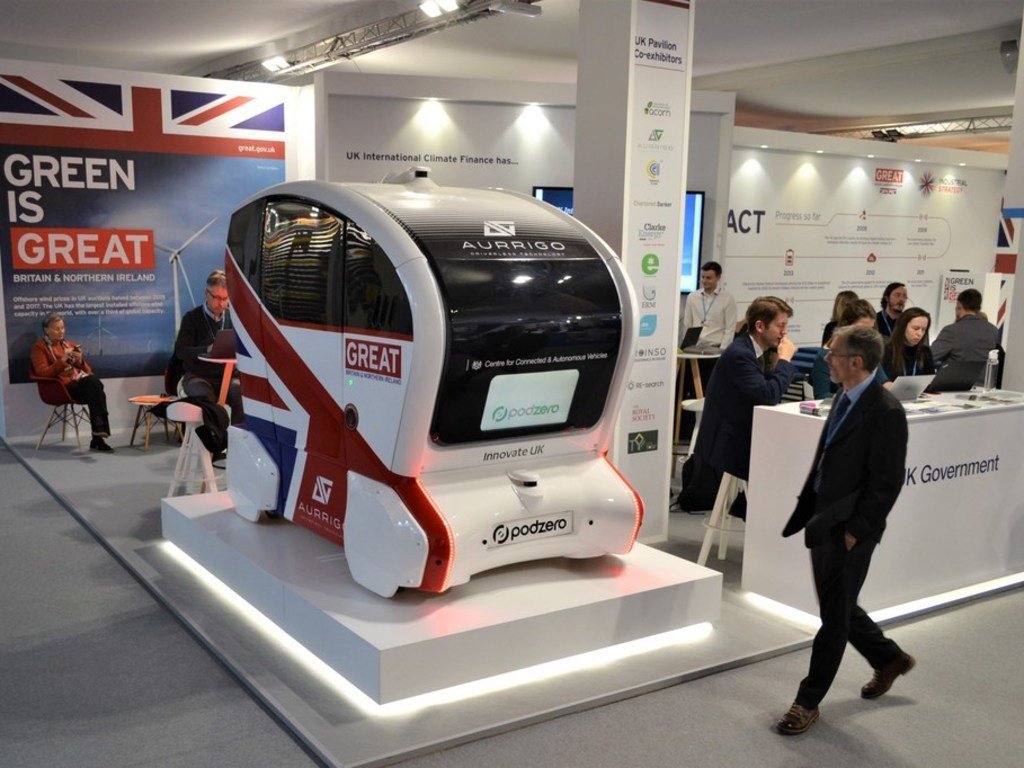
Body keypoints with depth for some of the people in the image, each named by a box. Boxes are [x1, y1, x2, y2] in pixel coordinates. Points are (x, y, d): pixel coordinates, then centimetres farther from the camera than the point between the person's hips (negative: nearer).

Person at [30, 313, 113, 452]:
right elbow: (43, 373, -8)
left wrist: (80, 361, -1)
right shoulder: (39, 348, 6)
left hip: (80, 381, 5)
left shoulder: (69, 344, 24)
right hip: (62, 386, -5)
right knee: (94, 385, -33)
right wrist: (62, 360, -16)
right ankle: (99, 434, -36)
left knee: (94, 381, -31)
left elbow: (87, 370, 22)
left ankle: (97, 438, -32)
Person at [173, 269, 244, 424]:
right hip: (197, 376, -2)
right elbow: (180, 351, -7)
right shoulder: (192, 317, 2)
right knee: (206, 398, -33)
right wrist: (206, 350, -26)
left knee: (243, 394, -29)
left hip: (228, 376, 2)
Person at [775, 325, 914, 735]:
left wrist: (855, 531, -17)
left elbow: (887, 483, -19)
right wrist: (809, 514, 13)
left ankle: (808, 702, 17)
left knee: (835, 616, 5)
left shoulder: (885, 412, -20)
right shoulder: (845, 398, 7)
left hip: (849, 530, -9)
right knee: (838, 607, 21)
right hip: (823, 522, 9)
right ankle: (889, 659, 44)